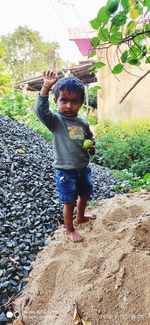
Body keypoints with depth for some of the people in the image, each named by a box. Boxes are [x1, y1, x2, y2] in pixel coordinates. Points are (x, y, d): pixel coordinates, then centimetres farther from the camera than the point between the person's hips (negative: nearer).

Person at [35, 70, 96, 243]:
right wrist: (46, 87, -39)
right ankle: (69, 230, 27)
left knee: (85, 194, 24)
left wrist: (91, 148, -6)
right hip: (65, 171, -6)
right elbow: (41, 110, -31)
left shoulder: (83, 123, 1)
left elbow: (90, 140, 16)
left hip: (83, 168, 6)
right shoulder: (55, 121, -13)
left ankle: (80, 217, 51)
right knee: (69, 202, 5)